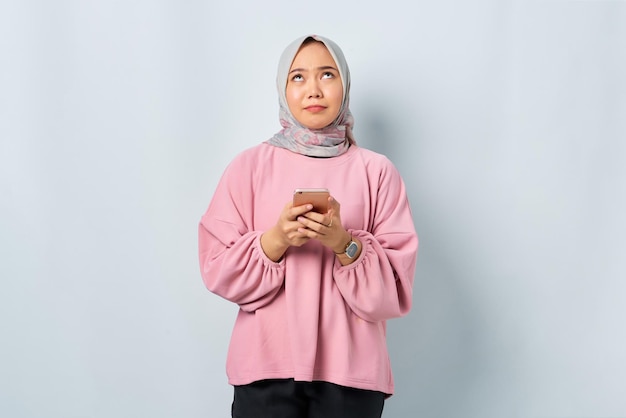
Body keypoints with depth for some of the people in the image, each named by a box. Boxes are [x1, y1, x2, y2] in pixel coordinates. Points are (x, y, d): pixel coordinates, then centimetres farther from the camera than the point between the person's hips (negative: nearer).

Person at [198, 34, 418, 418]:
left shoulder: (377, 171, 1)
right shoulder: (250, 165, 2)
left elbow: (396, 285, -3)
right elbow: (219, 270, -2)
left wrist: (345, 244, -19)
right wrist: (275, 240, -18)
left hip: (351, 369, 0)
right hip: (266, 364, 0)